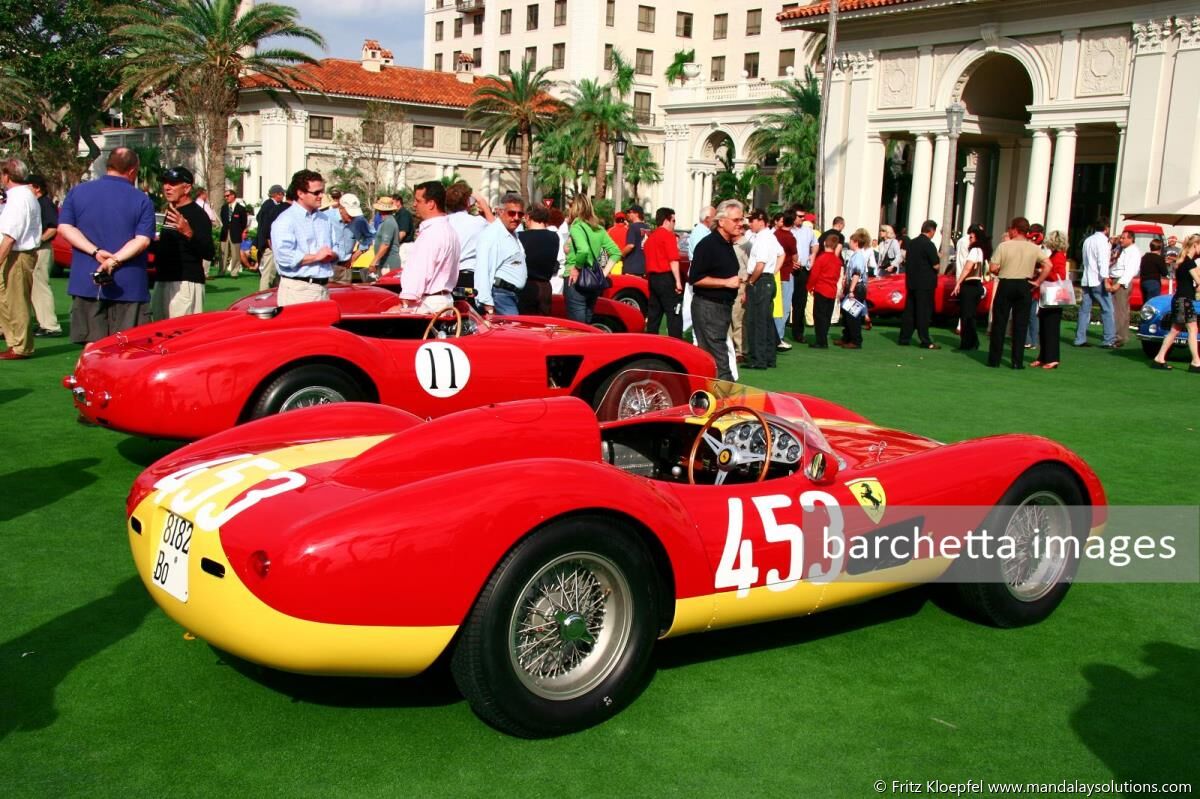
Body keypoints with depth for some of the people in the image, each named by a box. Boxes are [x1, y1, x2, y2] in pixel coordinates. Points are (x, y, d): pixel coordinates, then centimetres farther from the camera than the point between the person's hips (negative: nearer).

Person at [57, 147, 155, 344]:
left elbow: (64, 227, 0)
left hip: (86, 283, 3)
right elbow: (143, 239, -12)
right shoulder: (142, 200, -1)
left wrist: (96, 252, -9)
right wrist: (115, 260, -16)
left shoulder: (77, 192, 7)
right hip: (129, 287, -2)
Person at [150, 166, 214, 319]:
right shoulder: (169, 212, 16)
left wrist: (189, 233, -36)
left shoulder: (197, 214, -11)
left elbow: (209, 254, -22)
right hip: (162, 281, 9)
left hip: (186, 283, -9)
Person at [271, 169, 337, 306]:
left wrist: (331, 255, -3)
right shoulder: (285, 220, -8)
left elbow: (335, 249, 21)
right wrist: (316, 256, -13)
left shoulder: (324, 219, 17)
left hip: (323, 288, 7)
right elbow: (284, 256, -20)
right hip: (297, 290, -7)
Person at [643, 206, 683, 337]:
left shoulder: (650, 236, 16)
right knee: (674, 315, -7)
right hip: (666, 277, -8)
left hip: (652, 278, 8)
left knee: (653, 315, 11)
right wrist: (678, 281, -17)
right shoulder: (668, 235, -9)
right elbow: (673, 260, -16)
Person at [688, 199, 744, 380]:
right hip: (707, 307, -9)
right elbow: (695, 279, -19)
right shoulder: (708, 244, -14)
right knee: (719, 359, -10)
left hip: (723, 306, 9)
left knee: (707, 357, 12)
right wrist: (726, 282, -18)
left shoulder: (728, 245, 15)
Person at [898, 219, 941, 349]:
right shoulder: (929, 244, -14)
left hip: (911, 282, 7)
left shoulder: (911, 243, 8)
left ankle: (904, 338, 12)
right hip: (926, 283, -7)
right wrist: (938, 259, 4)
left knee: (909, 310, 11)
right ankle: (925, 342, -3)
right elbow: (936, 265, -15)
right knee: (924, 312, -4)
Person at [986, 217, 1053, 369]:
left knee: (999, 322, 5)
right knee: (1020, 325, 5)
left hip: (1005, 285, -2)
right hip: (1024, 286, 2)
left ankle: (994, 360, 6)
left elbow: (993, 268, -9)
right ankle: (1017, 361, 4)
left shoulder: (1004, 246, -6)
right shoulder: (1034, 248, 2)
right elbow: (1048, 266, -4)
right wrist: (1037, 282, 3)